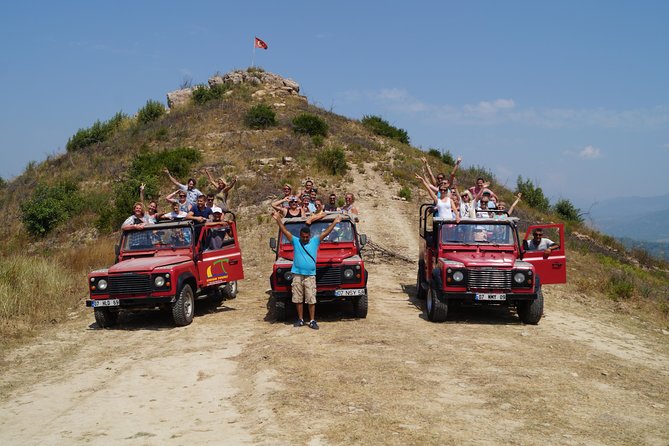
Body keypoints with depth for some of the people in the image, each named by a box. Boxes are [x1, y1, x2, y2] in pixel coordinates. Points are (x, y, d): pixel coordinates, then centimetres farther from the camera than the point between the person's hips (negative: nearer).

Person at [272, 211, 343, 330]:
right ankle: (300, 319, 19)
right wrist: (278, 220, -7)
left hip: (310, 276, -1)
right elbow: (284, 231, 1)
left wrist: (334, 223, -8)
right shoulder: (295, 241, 7)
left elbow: (325, 233, 0)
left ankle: (312, 321, 5)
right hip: (297, 275, 1)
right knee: (298, 299, 8)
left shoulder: (315, 241, 6)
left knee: (311, 300, -1)